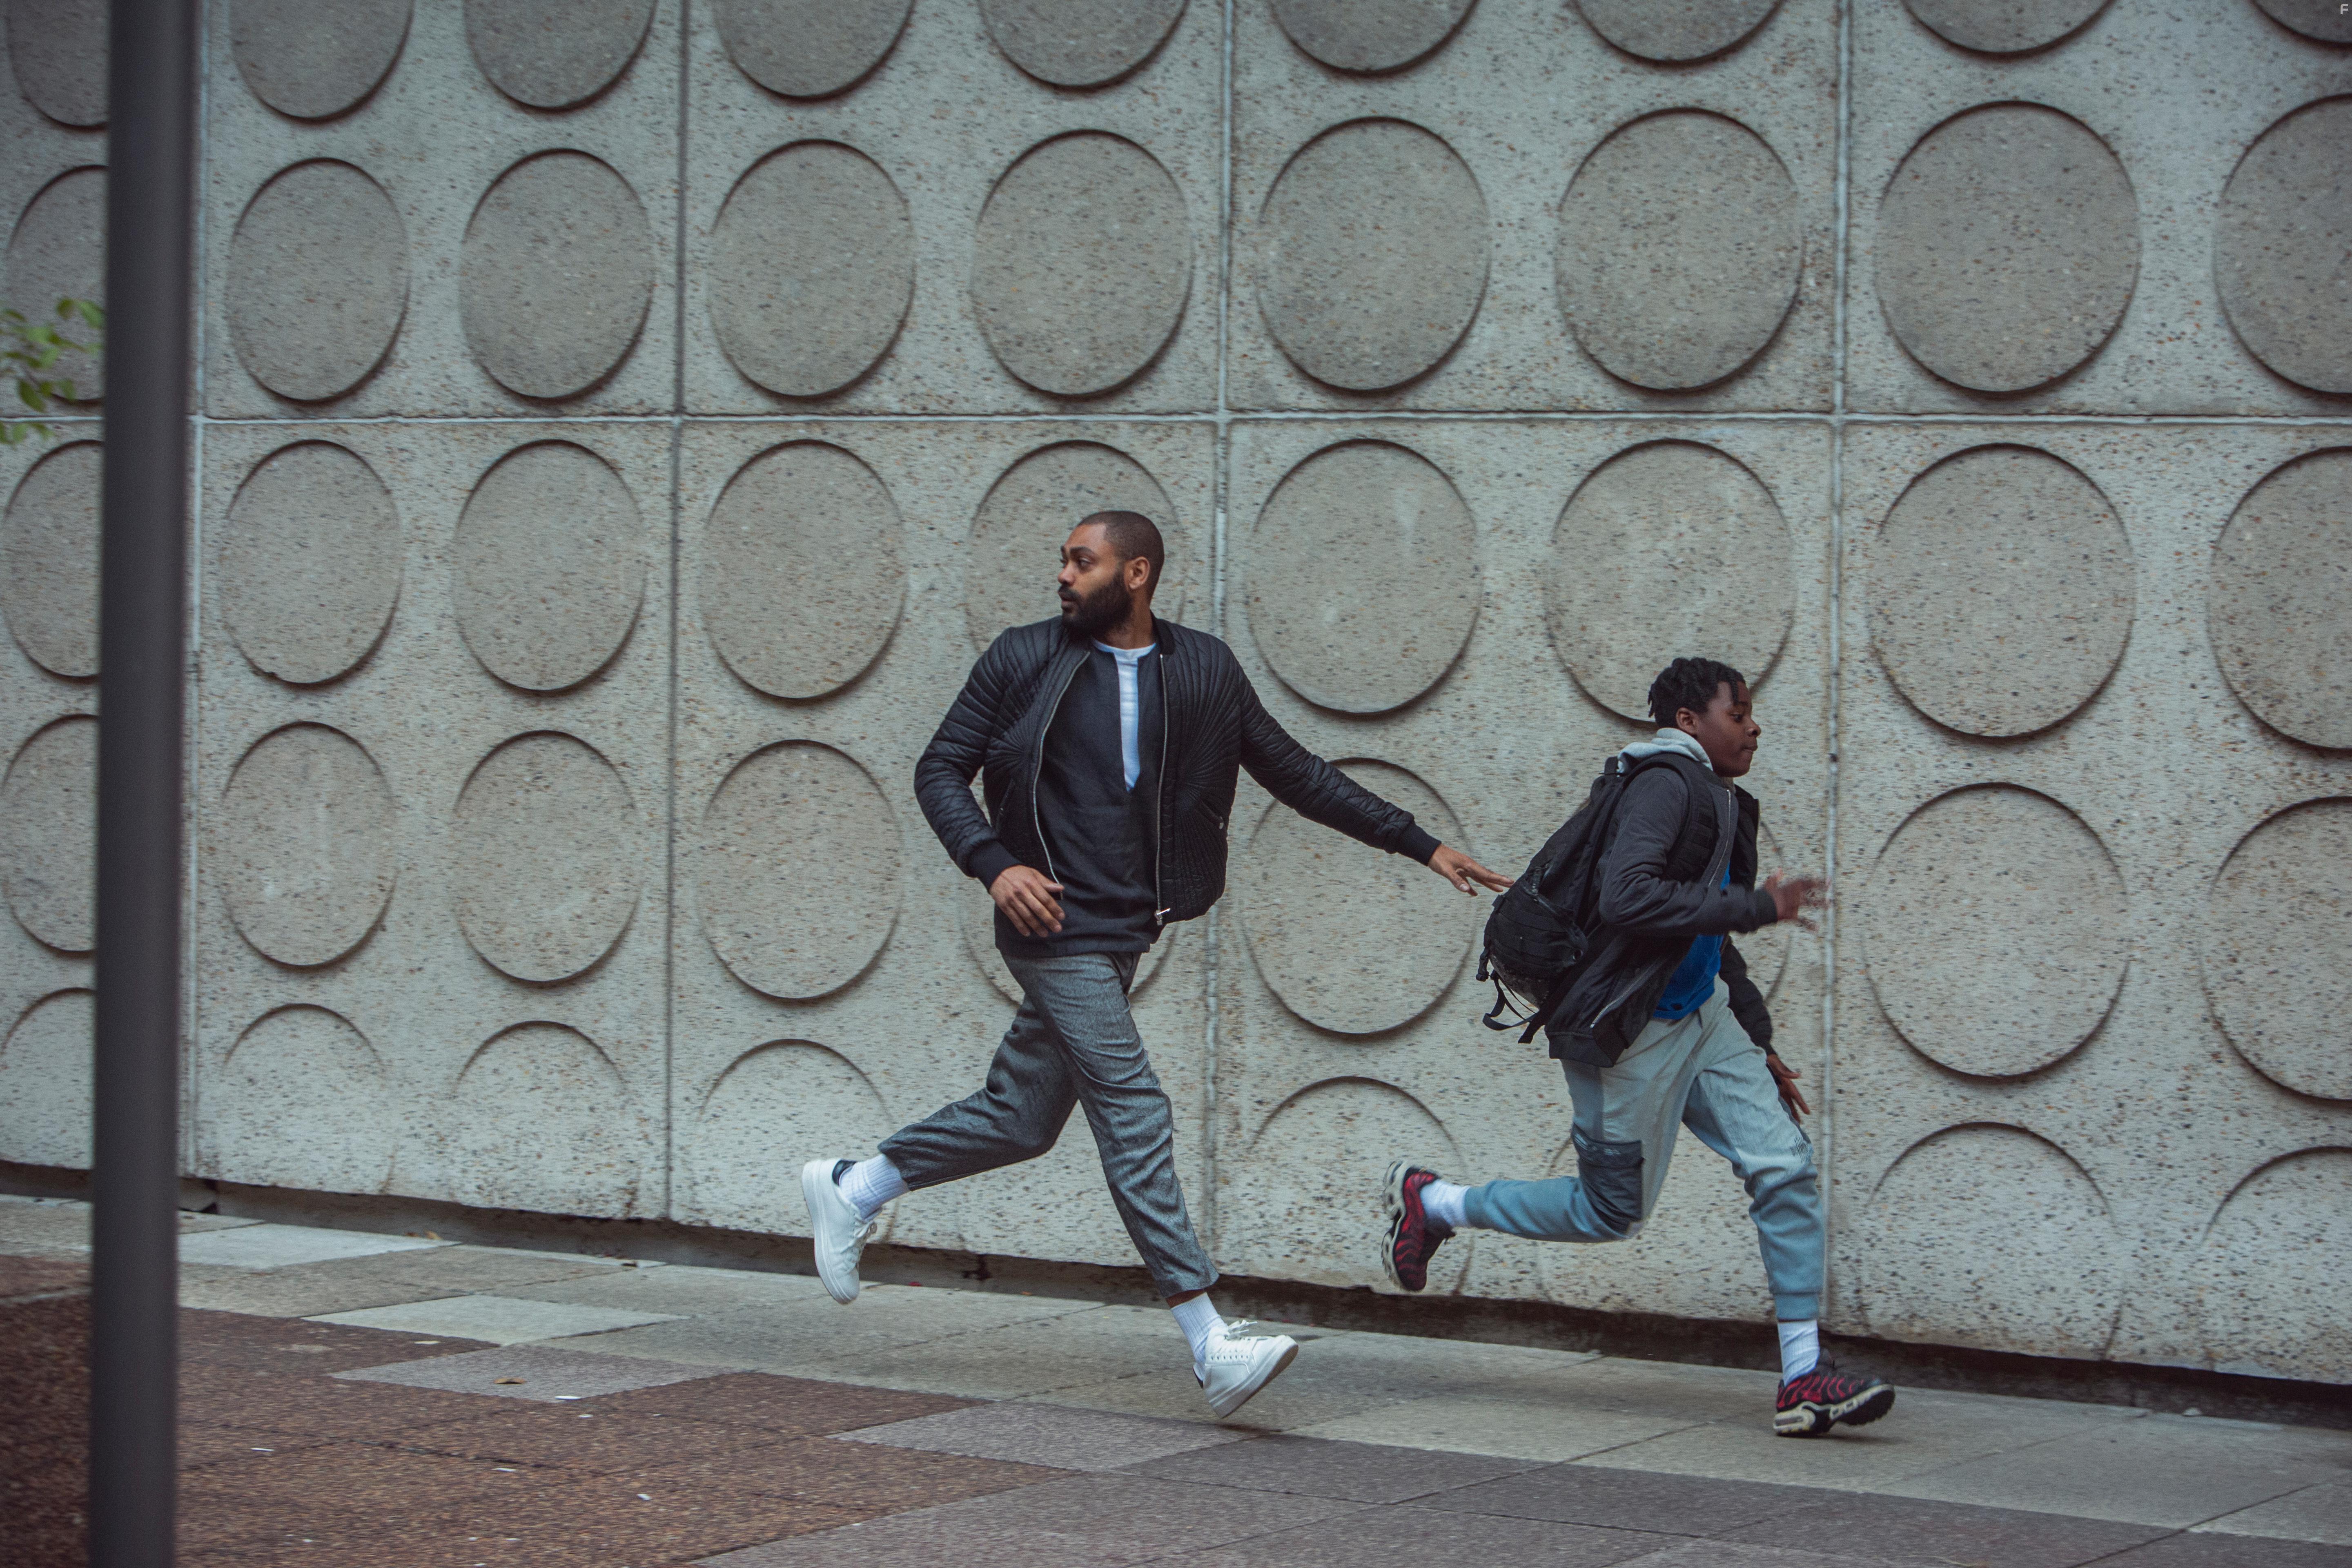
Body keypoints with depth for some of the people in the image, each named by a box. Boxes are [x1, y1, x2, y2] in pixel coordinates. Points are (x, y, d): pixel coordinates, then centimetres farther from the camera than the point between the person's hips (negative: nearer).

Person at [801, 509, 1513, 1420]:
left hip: (1126, 930, 5)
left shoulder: (1203, 673, 6)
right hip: (1058, 926, -5)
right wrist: (994, 864, -17)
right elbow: (940, 770, 1)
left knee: (1021, 1120, 11)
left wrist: (1421, 845, 7)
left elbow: (1294, 773, 10)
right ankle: (1212, 1348, -15)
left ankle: (849, 1190, 31)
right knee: (1134, 1116, -12)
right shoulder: (1023, 661, -2)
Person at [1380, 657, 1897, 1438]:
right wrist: (1757, 906, -27)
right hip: (1632, 1030, -9)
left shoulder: (1720, 802, 13)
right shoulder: (1666, 785, -17)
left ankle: (1804, 1379, -2)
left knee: (1787, 1167, -4)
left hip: (1699, 1017, 9)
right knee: (1612, 1211, 3)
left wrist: (1759, 1045, 21)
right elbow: (1625, 898, -32)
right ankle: (1430, 1203, 23)